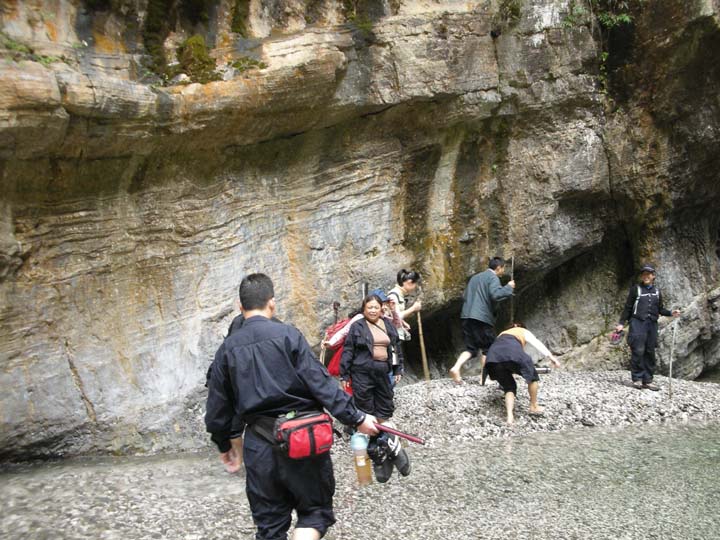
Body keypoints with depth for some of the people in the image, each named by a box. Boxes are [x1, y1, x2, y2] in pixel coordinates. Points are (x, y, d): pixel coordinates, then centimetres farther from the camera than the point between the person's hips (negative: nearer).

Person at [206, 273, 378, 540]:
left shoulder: (227, 348, 3)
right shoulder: (287, 335, -8)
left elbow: (217, 406, 9)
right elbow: (320, 383, -12)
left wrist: (223, 444, 24)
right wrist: (356, 418, -6)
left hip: (258, 446, 4)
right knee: (316, 510, 12)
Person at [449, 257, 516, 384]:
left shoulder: (475, 277, 22)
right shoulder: (493, 278, -4)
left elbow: (464, 296, 26)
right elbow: (496, 294, -20)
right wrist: (508, 287, -6)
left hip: (467, 316, 7)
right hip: (483, 317, -7)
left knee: (471, 348, 9)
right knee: (487, 349, 7)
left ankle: (456, 368, -12)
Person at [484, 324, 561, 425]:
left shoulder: (502, 334, 45)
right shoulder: (524, 332, 32)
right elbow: (538, 344, 15)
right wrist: (551, 357, 5)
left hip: (493, 356, 4)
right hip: (512, 353, -4)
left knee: (509, 387, 19)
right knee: (532, 376, 23)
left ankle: (510, 416, -2)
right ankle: (533, 407, 33)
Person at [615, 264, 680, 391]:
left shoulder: (657, 292, 16)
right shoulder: (635, 289, 6)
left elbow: (660, 309, 20)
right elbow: (628, 308, 5)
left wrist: (671, 313, 2)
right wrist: (621, 323, 0)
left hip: (652, 324, 4)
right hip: (638, 323, -4)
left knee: (650, 352, 3)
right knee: (638, 351, -11)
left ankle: (647, 380, 7)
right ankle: (637, 378, -4)